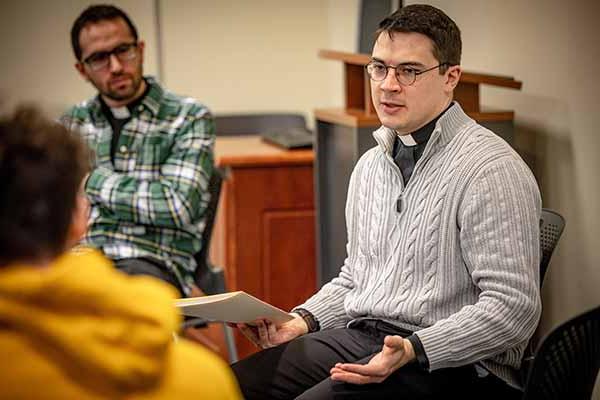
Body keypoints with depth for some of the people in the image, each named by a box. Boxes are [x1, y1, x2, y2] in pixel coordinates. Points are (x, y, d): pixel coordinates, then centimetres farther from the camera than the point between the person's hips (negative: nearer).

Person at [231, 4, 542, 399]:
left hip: (451, 365, -7)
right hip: (358, 338, 7)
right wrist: (303, 321, 8)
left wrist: (414, 350, -26)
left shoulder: (491, 170, -11)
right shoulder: (370, 165, 17)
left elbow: (513, 309, -17)